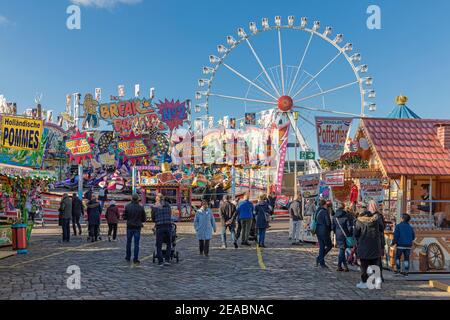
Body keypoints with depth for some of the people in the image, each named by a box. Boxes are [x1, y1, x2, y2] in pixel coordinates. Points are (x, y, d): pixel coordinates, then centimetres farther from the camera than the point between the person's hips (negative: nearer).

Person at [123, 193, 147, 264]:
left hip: (129, 227, 1)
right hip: (137, 227, -1)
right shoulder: (141, 208, -7)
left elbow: (124, 217, -4)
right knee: (136, 243, 2)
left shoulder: (127, 206, -6)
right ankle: (135, 259, 1)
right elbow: (144, 219, -2)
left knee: (128, 242, 16)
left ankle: (128, 257, 25)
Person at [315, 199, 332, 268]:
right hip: (324, 231, -8)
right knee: (329, 246, 6)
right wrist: (329, 230, 1)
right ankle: (319, 258, -4)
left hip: (318, 231, 8)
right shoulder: (325, 212, -15)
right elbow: (328, 222, -15)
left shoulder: (317, 211, 9)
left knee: (321, 247, 12)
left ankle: (321, 262, 12)